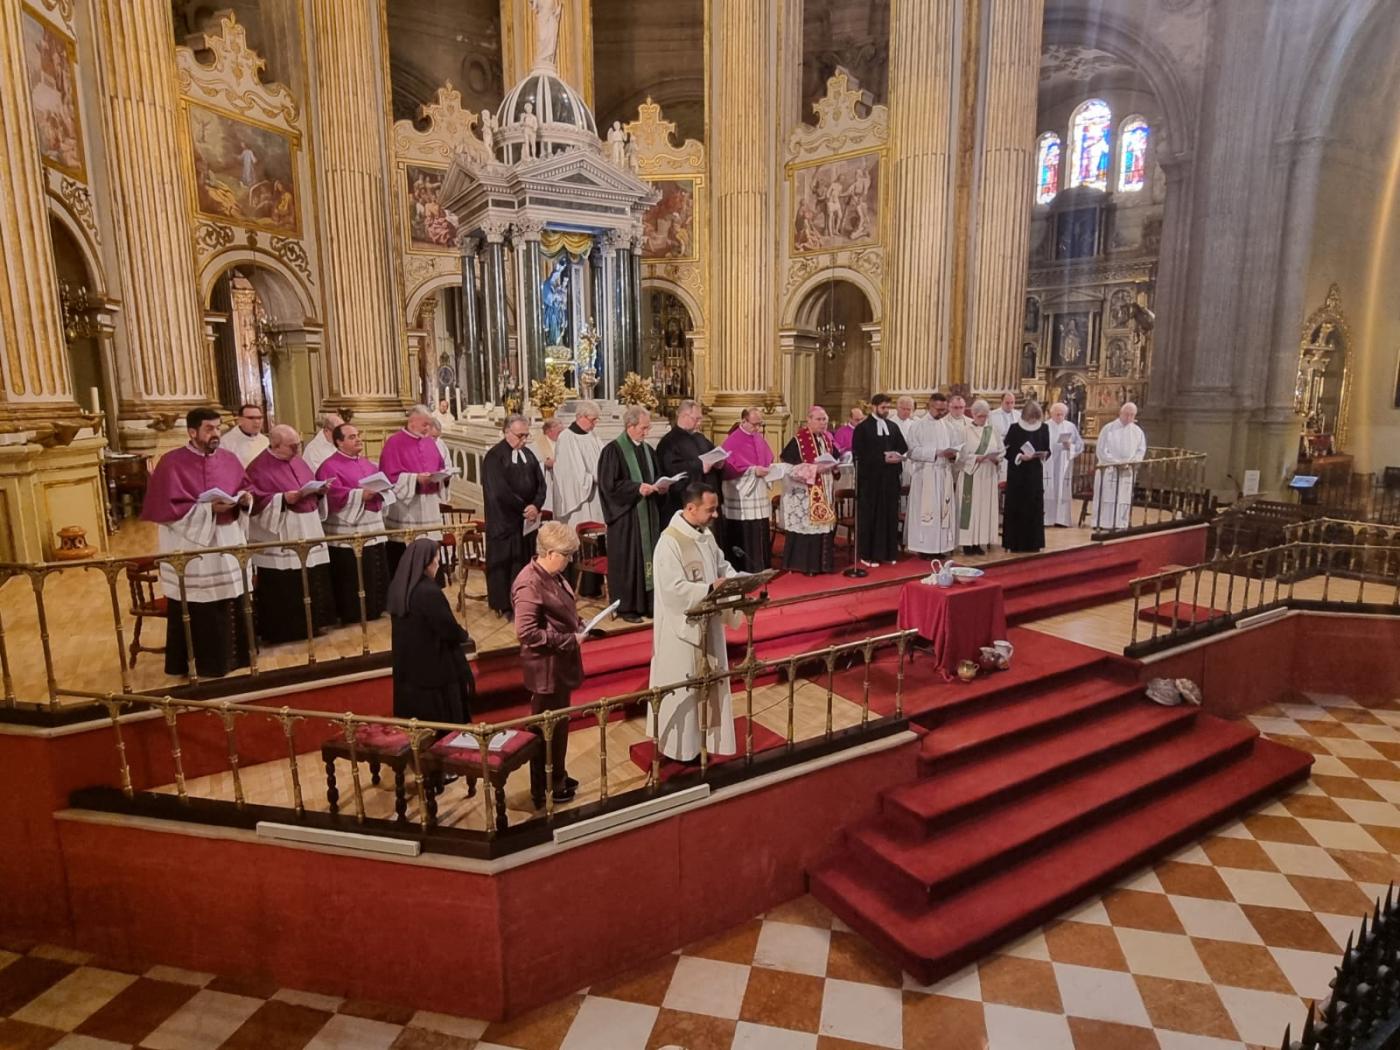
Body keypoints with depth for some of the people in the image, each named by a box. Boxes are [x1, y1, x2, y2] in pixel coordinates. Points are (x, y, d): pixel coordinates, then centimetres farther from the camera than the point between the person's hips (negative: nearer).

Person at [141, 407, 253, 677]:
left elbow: (244, 487, 17)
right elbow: (168, 507, -13)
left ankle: (234, 654, 25)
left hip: (229, 545, 5)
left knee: (232, 605, 11)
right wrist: (208, 508, -21)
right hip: (192, 550, -5)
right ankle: (202, 662, 14)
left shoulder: (229, 458, 8)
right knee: (197, 612, 2)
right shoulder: (172, 462, -9)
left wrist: (245, 498, -6)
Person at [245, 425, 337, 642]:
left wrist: (319, 491, -1)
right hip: (280, 542, -7)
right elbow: (255, 501, -15)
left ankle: (311, 624, 23)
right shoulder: (259, 468, -10)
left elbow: (311, 489, 21)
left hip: (308, 535, 7)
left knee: (312, 584, 11)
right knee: (284, 590, -2)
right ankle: (284, 631, 8)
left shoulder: (298, 462, 13)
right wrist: (283, 499, -25)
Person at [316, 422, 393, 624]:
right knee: (354, 581, -3)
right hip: (348, 534, -7)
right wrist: (362, 495, -25)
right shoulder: (330, 466, -5)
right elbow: (334, 494, -19)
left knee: (377, 576, 11)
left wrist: (381, 490, -9)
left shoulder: (369, 464, 18)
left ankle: (375, 611, 22)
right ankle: (353, 617, 8)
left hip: (373, 529, 7)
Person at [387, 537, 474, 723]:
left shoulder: (397, 587, -1)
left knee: (415, 722, 21)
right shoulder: (429, 592, -27)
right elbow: (450, 630, -21)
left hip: (407, 666, 8)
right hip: (435, 669, -8)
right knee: (443, 721, 10)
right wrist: (464, 635, 2)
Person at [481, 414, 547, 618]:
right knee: (504, 562, 2)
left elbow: (540, 483, 6)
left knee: (525, 560, 11)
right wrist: (524, 508, -12)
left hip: (528, 519, 6)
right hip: (504, 520, -6)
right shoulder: (494, 456, -12)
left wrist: (536, 505, -12)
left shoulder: (528, 454, 9)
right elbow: (499, 491, -18)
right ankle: (504, 605, 12)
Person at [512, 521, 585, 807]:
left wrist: (577, 626, 3)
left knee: (559, 724, 22)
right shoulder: (530, 584, -24)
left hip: (560, 663, 9)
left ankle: (558, 777, 39)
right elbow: (527, 632, -27)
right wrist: (569, 640, -21)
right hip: (546, 668, -9)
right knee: (546, 728, 7)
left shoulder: (552, 575, 4)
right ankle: (542, 790, 24)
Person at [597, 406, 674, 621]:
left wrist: (660, 486, -4)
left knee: (648, 555, 8)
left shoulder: (647, 450, 12)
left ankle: (648, 603, 16)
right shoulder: (613, 450, -9)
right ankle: (626, 606, 7)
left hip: (648, 514, 7)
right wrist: (637, 488, -22)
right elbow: (608, 484, -14)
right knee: (628, 560, -2)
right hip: (626, 514, -7)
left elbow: (656, 476, 19)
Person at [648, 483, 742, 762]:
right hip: (682, 628, -8)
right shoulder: (670, 542, -23)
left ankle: (707, 736, 36)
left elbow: (723, 567, 12)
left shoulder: (706, 535, 3)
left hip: (708, 624, 8)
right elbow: (674, 590, -27)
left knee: (709, 682, 19)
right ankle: (681, 745, 24)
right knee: (684, 689, 7)